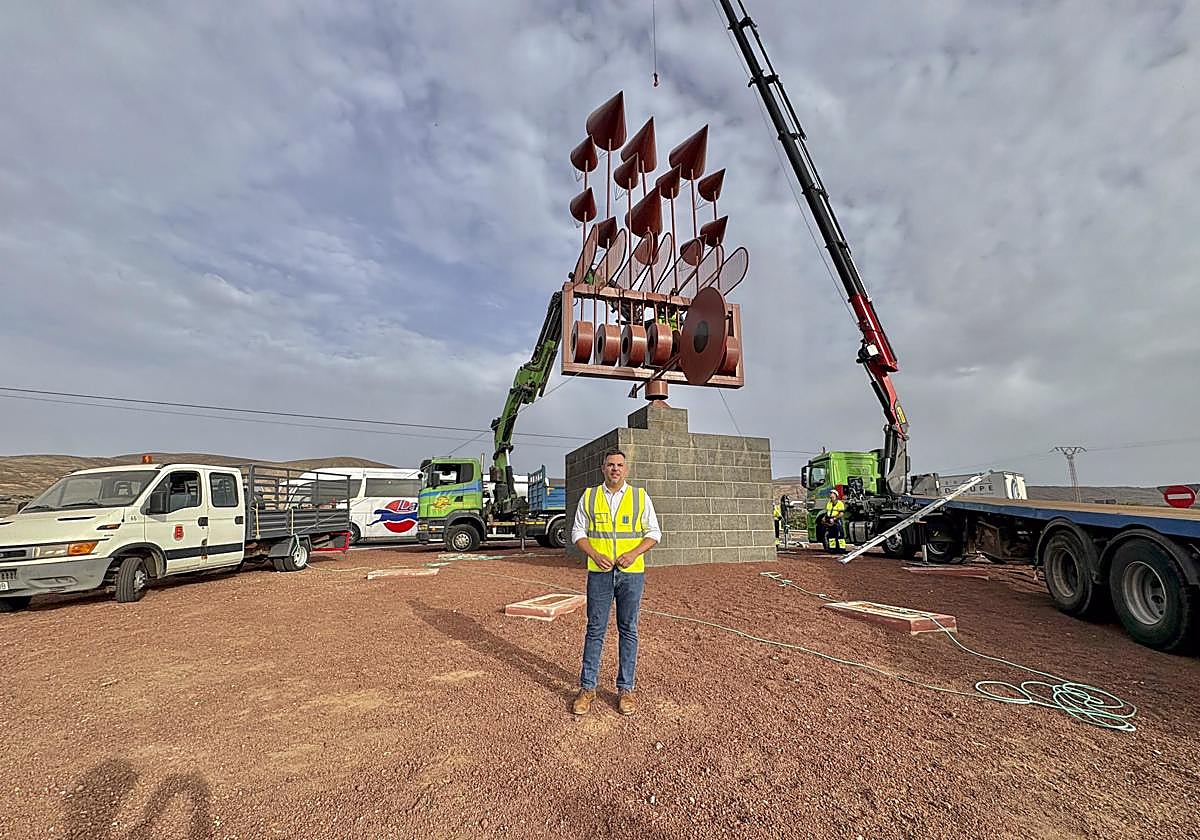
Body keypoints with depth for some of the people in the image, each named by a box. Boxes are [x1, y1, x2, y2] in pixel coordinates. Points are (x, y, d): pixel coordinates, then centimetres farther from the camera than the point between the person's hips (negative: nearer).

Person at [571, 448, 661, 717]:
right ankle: (587, 688, 19)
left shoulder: (640, 497, 2)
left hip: (631, 573, 0)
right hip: (599, 573, 0)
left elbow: (653, 532, 4)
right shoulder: (589, 496, 3)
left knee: (628, 631, 9)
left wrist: (634, 553, -12)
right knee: (595, 630, 6)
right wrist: (595, 555, -12)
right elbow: (578, 532, 5)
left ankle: (625, 689, 22)